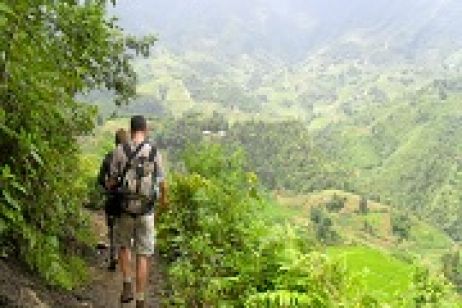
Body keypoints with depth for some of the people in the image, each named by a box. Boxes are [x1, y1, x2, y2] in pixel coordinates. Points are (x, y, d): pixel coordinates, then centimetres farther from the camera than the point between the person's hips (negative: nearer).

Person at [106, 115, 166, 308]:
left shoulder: (119, 151, -6)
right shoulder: (154, 152, -5)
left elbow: (112, 180, -1)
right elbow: (161, 183, 1)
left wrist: (108, 187, 24)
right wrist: (163, 199, 23)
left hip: (126, 208, 0)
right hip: (146, 211, 0)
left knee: (124, 245, 25)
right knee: (143, 256, 6)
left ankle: (127, 286, 12)